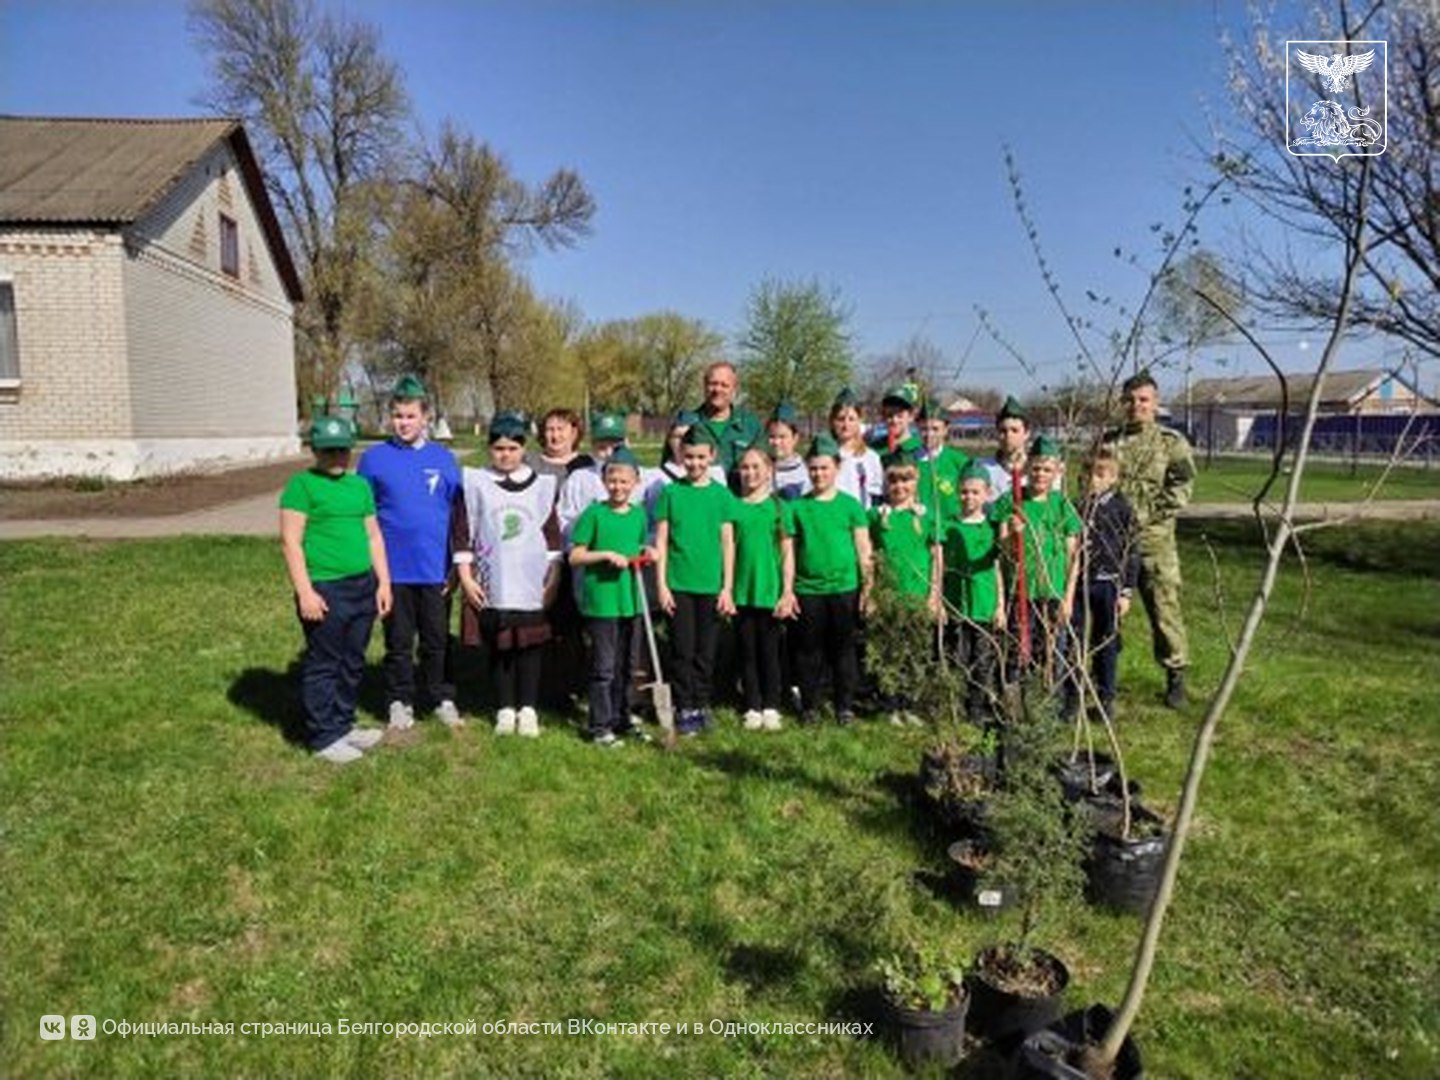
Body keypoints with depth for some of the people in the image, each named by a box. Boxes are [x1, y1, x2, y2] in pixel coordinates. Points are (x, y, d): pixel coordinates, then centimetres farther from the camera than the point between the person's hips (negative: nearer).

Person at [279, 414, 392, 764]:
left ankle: (344, 725, 28)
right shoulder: (302, 485, -5)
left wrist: (383, 581, 12)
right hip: (325, 590, -6)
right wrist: (305, 591, -15)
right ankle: (324, 737, 12)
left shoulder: (360, 485, 14)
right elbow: (291, 541, -10)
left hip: (363, 586, 7)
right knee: (323, 665, 2)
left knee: (353, 663, 14)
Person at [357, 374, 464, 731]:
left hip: (436, 569, 1)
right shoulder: (374, 458, -1)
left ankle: (442, 698, 26)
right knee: (398, 640, 11)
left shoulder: (443, 458, 2)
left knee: (438, 639, 12)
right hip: (393, 569, -1)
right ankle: (400, 701, 25)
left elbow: (458, 513, 6)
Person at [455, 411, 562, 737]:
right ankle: (505, 709, 17)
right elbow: (464, 531, 1)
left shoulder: (541, 484, 5)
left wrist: (553, 576, 3)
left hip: (532, 584, 0)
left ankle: (528, 709, 15)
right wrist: (465, 576, -3)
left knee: (529, 646, 3)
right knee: (498, 648, 6)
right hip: (492, 585, 0)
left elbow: (552, 532, 7)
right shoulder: (476, 483, 2)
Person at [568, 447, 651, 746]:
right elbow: (575, 556, -7)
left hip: (628, 599, 6)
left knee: (624, 666, 15)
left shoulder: (638, 514, 9)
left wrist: (645, 553, 1)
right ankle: (600, 727, 7)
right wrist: (607, 555, -18)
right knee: (603, 667, -2)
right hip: (600, 600, -6)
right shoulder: (594, 513, -7)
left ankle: (621, 720, 26)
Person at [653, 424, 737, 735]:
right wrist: (661, 584, -3)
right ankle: (684, 708, 12)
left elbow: (728, 542, 5)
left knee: (706, 651, 8)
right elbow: (661, 541, 2)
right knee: (682, 650, 2)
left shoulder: (722, 494, 5)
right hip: (678, 584, -1)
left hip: (711, 585, 1)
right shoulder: (670, 492, 2)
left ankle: (701, 705, 21)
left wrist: (727, 587, 0)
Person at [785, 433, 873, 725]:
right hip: (807, 589, 1)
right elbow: (789, 551, 5)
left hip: (844, 588, 0)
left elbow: (863, 550, 4)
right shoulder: (798, 507, 4)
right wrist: (787, 590, 2)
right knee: (809, 650, 7)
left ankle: (845, 706, 19)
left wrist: (867, 586, 0)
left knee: (844, 649, 7)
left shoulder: (850, 505, 2)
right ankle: (809, 706, 19)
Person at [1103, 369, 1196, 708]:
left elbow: (1181, 488, -5)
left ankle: (1176, 676, 11)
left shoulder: (1171, 443, 3)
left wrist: (1145, 514, -13)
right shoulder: (1108, 442, 12)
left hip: (1154, 539, -3)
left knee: (1164, 607, -2)